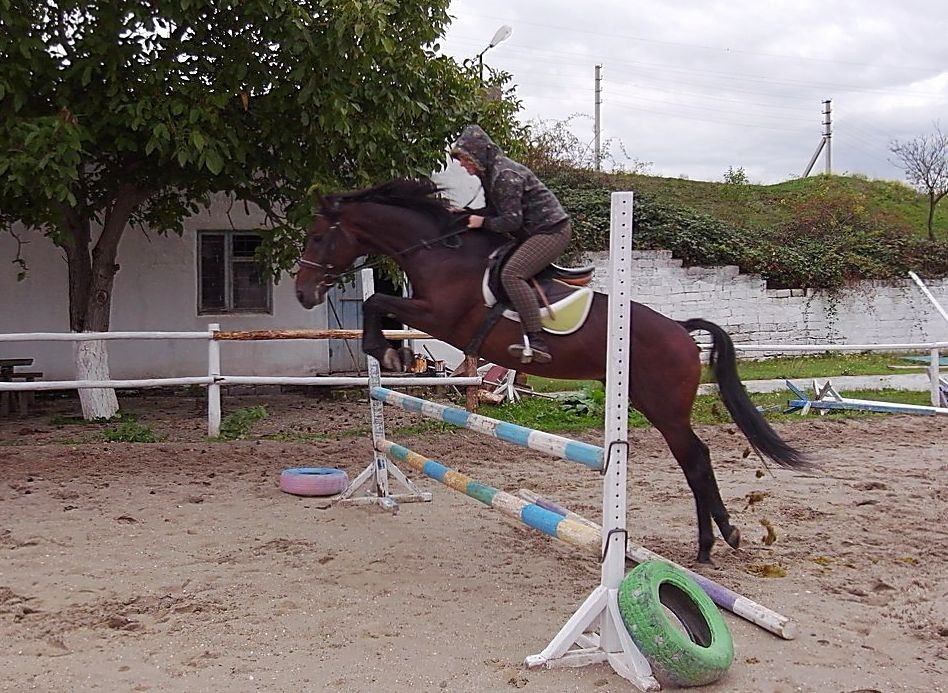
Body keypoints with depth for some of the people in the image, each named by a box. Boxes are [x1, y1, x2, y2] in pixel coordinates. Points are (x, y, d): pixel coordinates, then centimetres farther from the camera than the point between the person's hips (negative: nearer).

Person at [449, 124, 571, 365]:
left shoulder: (505, 175, -20)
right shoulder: (489, 174, 12)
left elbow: (512, 220, -23)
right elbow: (495, 211, 16)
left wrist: (483, 222, -14)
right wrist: (466, 214, 3)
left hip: (551, 231, -11)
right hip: (532, 233, 11)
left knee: (511, 273, -27)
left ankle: (537, 342, -33)